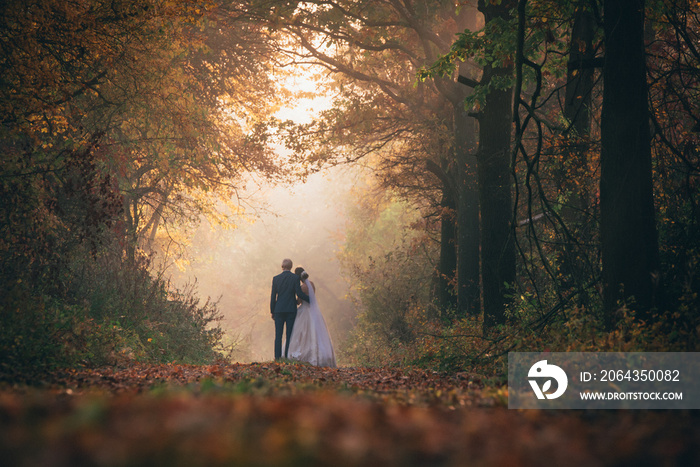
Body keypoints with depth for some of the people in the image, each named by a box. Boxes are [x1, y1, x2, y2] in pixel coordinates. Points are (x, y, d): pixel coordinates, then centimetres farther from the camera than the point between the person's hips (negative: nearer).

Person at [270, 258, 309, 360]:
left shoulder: (276, 278, 2)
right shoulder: (295, 277, -3)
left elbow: (273, 296, 3)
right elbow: (299, 293, -10)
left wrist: (272, 311, 10)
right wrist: (310, 299, 5)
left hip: (279, 310, 1)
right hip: (291, 309, -1)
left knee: (278, 335, 4)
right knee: (290, 335, 2)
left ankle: (277, 356, -2)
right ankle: (287, 356, -2)